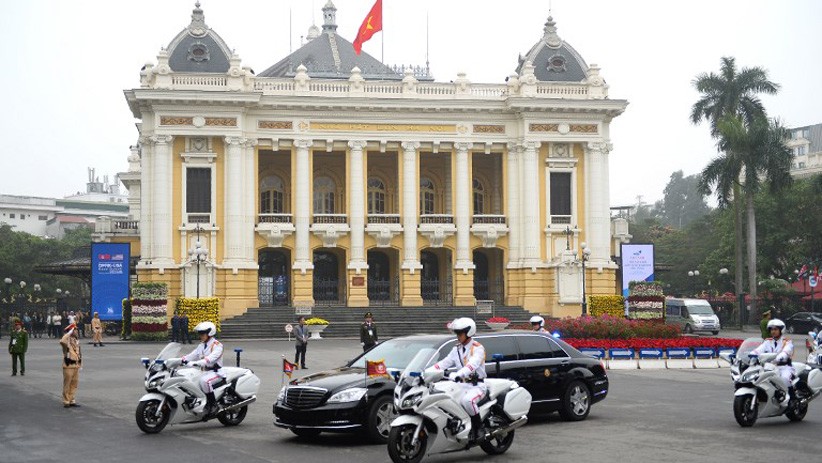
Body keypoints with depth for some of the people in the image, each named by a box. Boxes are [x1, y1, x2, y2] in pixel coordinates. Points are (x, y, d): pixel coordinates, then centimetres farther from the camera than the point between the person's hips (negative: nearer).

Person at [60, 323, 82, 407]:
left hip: (76, 366, 8)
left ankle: (72, 401, 21)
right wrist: (69, 333, -29)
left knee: (74, 384, 12)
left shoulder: (76, 341, 14)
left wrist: (80, 364, 19)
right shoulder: (67, 340, -12)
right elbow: (62, 341, -39)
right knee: (67, 384, -1)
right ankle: (66, 402, 5)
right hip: (68, 366, -8)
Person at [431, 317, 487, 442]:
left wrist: (457, 375, -44)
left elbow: (472, 365, -26)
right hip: (462, 385, 7)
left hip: (477, 385, -7)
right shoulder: (457, 349, 15)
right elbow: (444, 363, 8)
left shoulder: (477, 348, -8)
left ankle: (479, 426, -15)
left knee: (467, 400, -37)